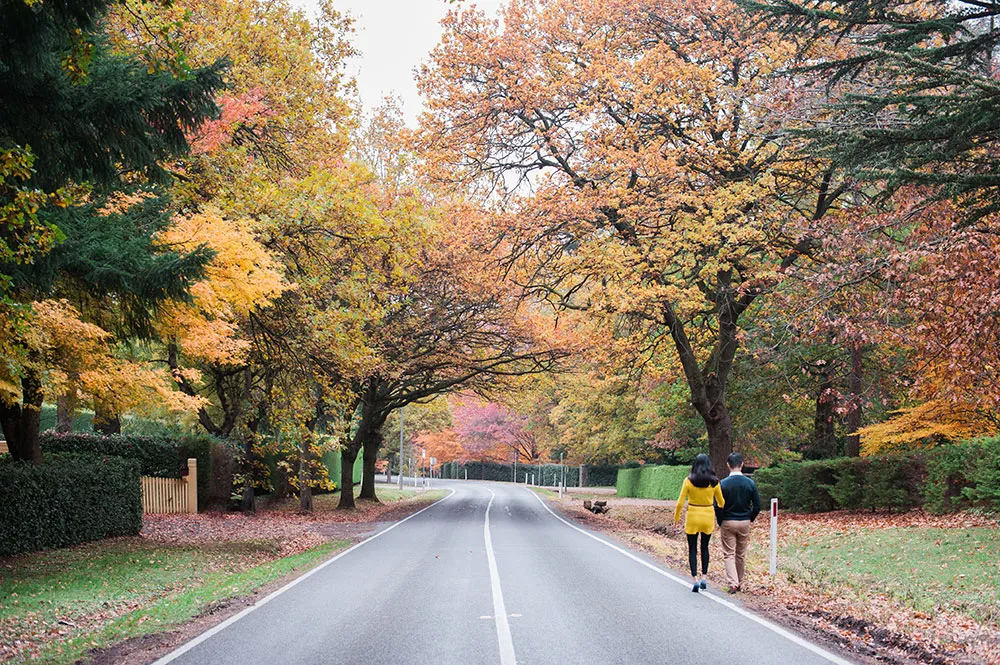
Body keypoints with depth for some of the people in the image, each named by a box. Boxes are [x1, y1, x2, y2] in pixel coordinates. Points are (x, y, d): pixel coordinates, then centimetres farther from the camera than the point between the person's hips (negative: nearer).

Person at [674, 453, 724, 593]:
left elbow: (680, 502, -8)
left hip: (692, 517, -2)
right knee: (705, 548, 18)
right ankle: (703, 578, 12)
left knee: (692, 549, 7)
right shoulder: (714, 482, -5)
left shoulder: (689, 481, -9)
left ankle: (695, 580, -2)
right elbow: (721, 502, 8)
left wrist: (676, 516, 9)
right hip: (708, 516, 2)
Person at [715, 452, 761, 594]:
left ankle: (732, 583, -11)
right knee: (741, 555, 16)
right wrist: (749, 519, 13)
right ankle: (740, 583, 25)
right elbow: (757, 506, -2)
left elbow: (718, 506, -12)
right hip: (744, 523, 3)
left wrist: (720, 523, 1)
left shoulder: (723, 483, -12)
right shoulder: (750, 483, -5)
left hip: (727, 523, -3)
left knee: (729, 554, 3)